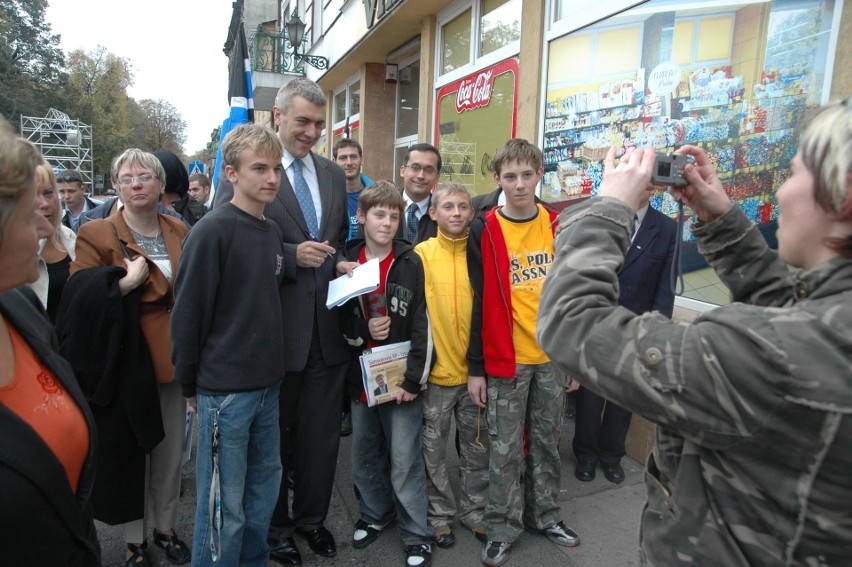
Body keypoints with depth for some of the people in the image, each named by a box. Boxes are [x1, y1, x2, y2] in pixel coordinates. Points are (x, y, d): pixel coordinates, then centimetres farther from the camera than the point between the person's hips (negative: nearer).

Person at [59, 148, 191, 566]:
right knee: (129, 453, 10)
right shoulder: (95, 235, -4)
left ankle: (166, 527, 35)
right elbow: (77, 296, -13)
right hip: (128, 366, -3)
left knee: (170, 453, 14)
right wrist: (124, 281, -26)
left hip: (173, 361, 3)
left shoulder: (179, 232, 7)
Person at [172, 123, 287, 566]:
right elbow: (188, 313, -12)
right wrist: (189, 385, -5)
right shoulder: (212, 231, -14)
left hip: (268, 383, 7)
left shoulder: (271, 231, 8)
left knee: (265, 483, 19)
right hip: (225, 390, -7)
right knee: (224, 504, 5)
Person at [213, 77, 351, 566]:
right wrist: (291, 256, -21)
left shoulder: (334, 174, 11)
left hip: (327, 328, 5)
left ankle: (312, 517, 39)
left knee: (322, 435, 17)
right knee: (275, 437, 15)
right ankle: (277, 526, 37)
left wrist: (341, 265, -1)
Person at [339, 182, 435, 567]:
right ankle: (374, 515, 41)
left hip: (401, 382, -3)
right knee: (364, 457, 18)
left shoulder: (411, 264, -6)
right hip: (360, 379, 4)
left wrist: (414, 380, -11)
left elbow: (423, 327, -8)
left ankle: (417, 535, 23)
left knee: (405, 462, 4)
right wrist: (362, 330, -13)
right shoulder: (346, 263, 2)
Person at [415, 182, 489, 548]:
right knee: (434, 448, 11)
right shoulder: (423, 253, -4)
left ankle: (473, 510, 35)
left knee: (476, 446, 15)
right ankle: (440, 514, 31)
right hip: (437, 369, -2)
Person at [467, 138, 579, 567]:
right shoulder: (484, 231, -5)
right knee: (505, 449, 7)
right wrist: (476, 367, -6)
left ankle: (544, 515, 35)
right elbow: (479, 302, -5)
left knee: (546, 443, 16)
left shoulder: (558, 225, 3)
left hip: (552, 357, 3)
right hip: (505, 360, -3)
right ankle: (502, 528, 25)